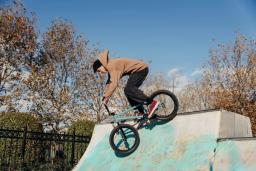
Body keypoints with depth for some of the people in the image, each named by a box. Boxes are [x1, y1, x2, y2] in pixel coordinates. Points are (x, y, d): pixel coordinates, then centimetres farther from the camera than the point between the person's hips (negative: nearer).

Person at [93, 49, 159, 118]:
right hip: (138, 70, 11)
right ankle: (143, 113, 6)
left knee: (128, 89, -21)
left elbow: (114, 84, -27)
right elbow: (109, 83, 17)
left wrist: (106, 97, -20)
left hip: (141, 68, -11)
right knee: (128, 91, 6)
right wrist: (105, 97, 12)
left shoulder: (111, 66, -19)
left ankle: (152, 103, -24)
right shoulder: (110, 67, 12)